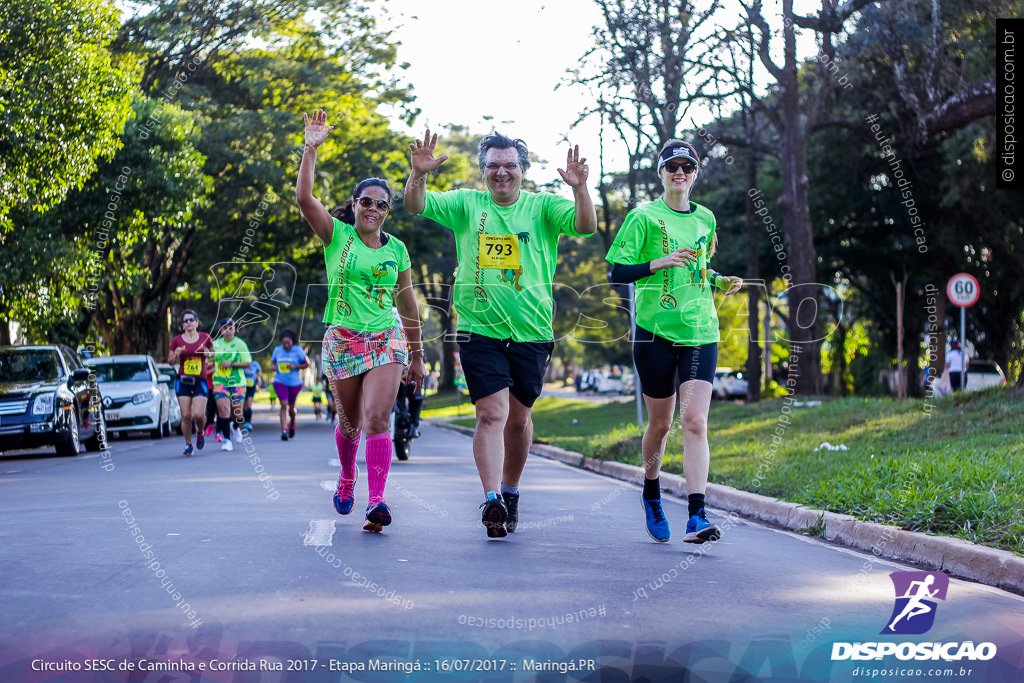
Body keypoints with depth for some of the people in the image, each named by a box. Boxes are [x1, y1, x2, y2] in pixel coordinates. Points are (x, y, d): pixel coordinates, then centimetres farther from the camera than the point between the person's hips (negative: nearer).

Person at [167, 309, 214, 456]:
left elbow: (213, 353, 18)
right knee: (186, 415, -5)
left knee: (198, 414, -14)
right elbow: (170, 360, 12)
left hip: (200, 382, -1)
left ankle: (200, 432, 20)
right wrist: (176, 354, -10)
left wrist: (208, 354, -5)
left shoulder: (205, 338, 4)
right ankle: (188, 445, 12)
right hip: (183, 382, 1)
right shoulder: (177, 340, 3)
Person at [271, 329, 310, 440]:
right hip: (280, 382, 0)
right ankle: (284, 430, -21)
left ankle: (292, 423, 43)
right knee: (284, 405, -16)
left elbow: (306, 364, -1)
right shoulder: (277, 350, 1)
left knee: (291, 407, 12)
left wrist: (295, 366, -17)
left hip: (295, 383, 0)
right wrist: (274, 367, -7)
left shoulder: (298, 350, -6)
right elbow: (273, 362, 16)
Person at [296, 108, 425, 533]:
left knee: (377, 419, -17)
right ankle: (347, 476, 43)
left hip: (387, 339, 0)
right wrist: (311, 148, -19)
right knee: (350, 422, 12)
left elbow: (408, 305, 15)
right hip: (343, 339, 0)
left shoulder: (396, 249, 8)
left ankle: (376, 503, -26)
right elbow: (304, 197, -14)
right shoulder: (336, 235, 2)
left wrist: (417, 355, 18)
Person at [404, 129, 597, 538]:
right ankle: (491, 500, -18)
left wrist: (579, 188, -30)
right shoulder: (466, 205, 6)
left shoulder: (542, 208, 3)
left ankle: (510, 491, 31)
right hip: (480, 331, -1)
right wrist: (418, 174, -23)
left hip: (531, 332, 1)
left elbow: (586, 225, -12)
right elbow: (415, 206, -3)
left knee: (518, 417, 12)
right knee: (492, 413, -13)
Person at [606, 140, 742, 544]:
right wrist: (658, 263, -20)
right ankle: (651, 495, 35)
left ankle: (697, 517, -17)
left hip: (700, 333, 2)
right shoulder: (644, 218, -1)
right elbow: (617, 272, -6)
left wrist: (721, 283, 8)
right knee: (660, 423, 8)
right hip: (655, 331, -2)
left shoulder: (705, 219, 13)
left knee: (695, 422, -12)